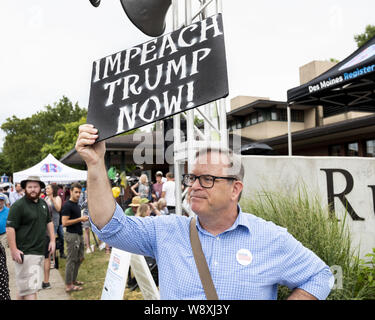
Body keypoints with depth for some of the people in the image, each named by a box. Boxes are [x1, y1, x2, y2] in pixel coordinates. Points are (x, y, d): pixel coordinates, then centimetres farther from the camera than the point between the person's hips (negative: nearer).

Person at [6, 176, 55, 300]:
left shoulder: (43, 203, 12)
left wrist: (52, 240, 14)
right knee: (30, 289, -7)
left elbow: (49, 222, 23)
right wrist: (13, 250, -20)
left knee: (23, 286, 18)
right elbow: (10, 228, -16)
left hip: (40, 251, 7)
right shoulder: (18, 205, -11)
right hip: (25, 253, -7)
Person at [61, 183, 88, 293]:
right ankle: (68, 285, 7)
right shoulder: (67, 205, -14)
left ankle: (73, 280, 30)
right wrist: (80, 219, -19)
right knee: (71, 260, -2)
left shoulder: (77, 205, 14)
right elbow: (64, 222, -21)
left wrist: (83, 219, 8)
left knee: (79, 258, 17)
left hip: (79, 234, 9)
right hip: (72, 235, -9)